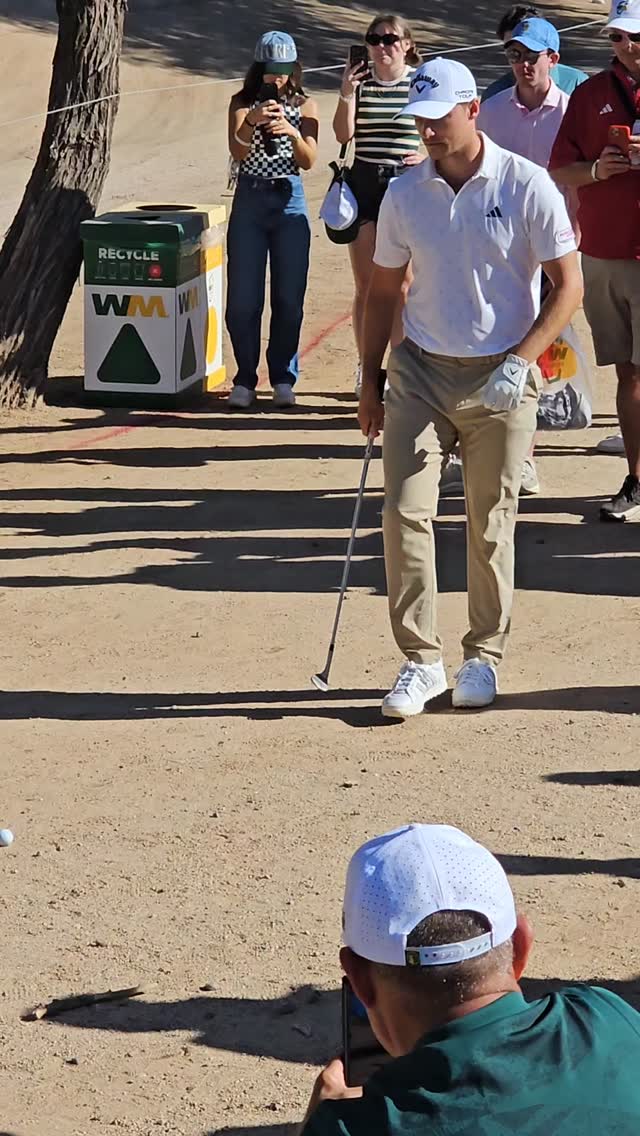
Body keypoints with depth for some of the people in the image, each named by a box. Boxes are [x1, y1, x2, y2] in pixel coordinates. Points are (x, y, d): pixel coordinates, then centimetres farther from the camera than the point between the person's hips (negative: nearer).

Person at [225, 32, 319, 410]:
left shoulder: (305, 107, 5)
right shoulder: (243, 103, 3)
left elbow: (309, 161, -5)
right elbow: (238, 151, -12)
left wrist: (293, 133, -25)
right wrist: (251, 122, -32)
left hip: (289, 202, 0)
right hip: (249, 201, 0)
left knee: (289, 297, 0)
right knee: (242, 299, -1)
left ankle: (283, 378, 11)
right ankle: (245, 380, 8)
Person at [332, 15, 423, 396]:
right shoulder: (360, 81, 5)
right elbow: (344, 135, -2)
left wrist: (430, 154, -12)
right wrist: (347, 93, -14)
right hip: (364, 183, 3)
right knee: (365, 284, 7)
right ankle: (365, 368, 14)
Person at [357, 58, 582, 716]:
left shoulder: (527, 186, -8)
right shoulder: (404, 195, 3)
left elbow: (567, 286, -5)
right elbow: (383, 290, 14)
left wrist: (518, 363, -16)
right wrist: (369, 380, 11)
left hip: (499, 381, -2)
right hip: (421, 372, 3)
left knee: (491, 526, 5)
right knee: (404, 513, -8)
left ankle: (484, 657, 20)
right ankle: (421, 660, 0)